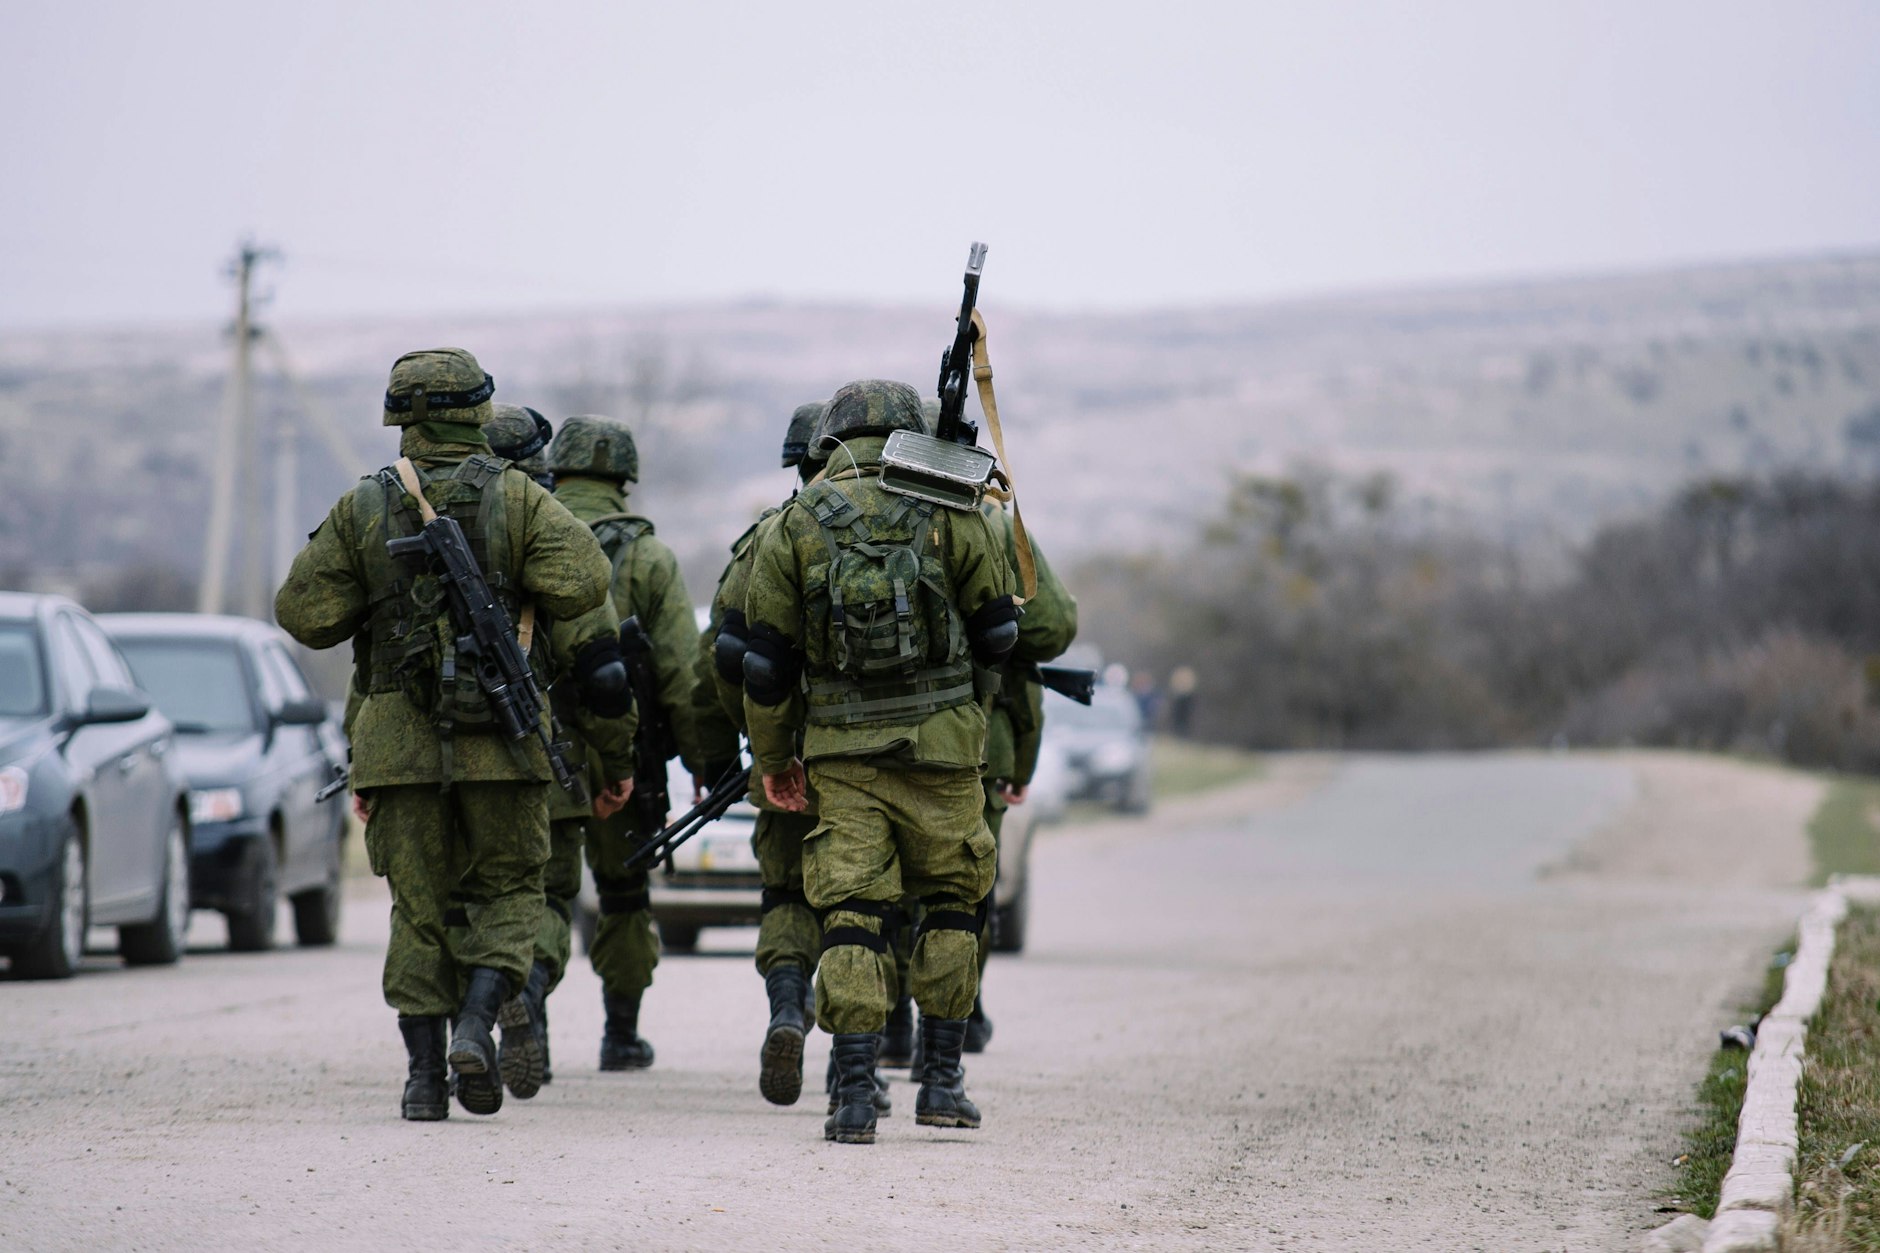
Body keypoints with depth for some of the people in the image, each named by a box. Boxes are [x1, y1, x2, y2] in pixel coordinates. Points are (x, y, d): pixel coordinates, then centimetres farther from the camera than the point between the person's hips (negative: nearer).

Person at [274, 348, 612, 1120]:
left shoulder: (362, 510, 2)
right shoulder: (517, 499, -1)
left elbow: (304, 613, 0)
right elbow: (582, 582, -12)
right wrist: (517, 593, 8)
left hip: (399, 738, 1)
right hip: (498, 737, -1)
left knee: (420, 909, 9)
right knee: (507, 893, 11)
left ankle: (424, 1077, 5)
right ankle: (476, 1028, -11)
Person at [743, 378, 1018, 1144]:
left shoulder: (795, 526, 3)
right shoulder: (951, 515, 0)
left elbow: (766, 658, 4)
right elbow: (999, 634, 6)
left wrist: (774, 757, 14)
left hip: (842, 750, 1)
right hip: (940, 742, 0)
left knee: (849, 914, 1)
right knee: (953, 902, 14)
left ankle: (854, 1094, -8)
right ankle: (941, 1081, 13)